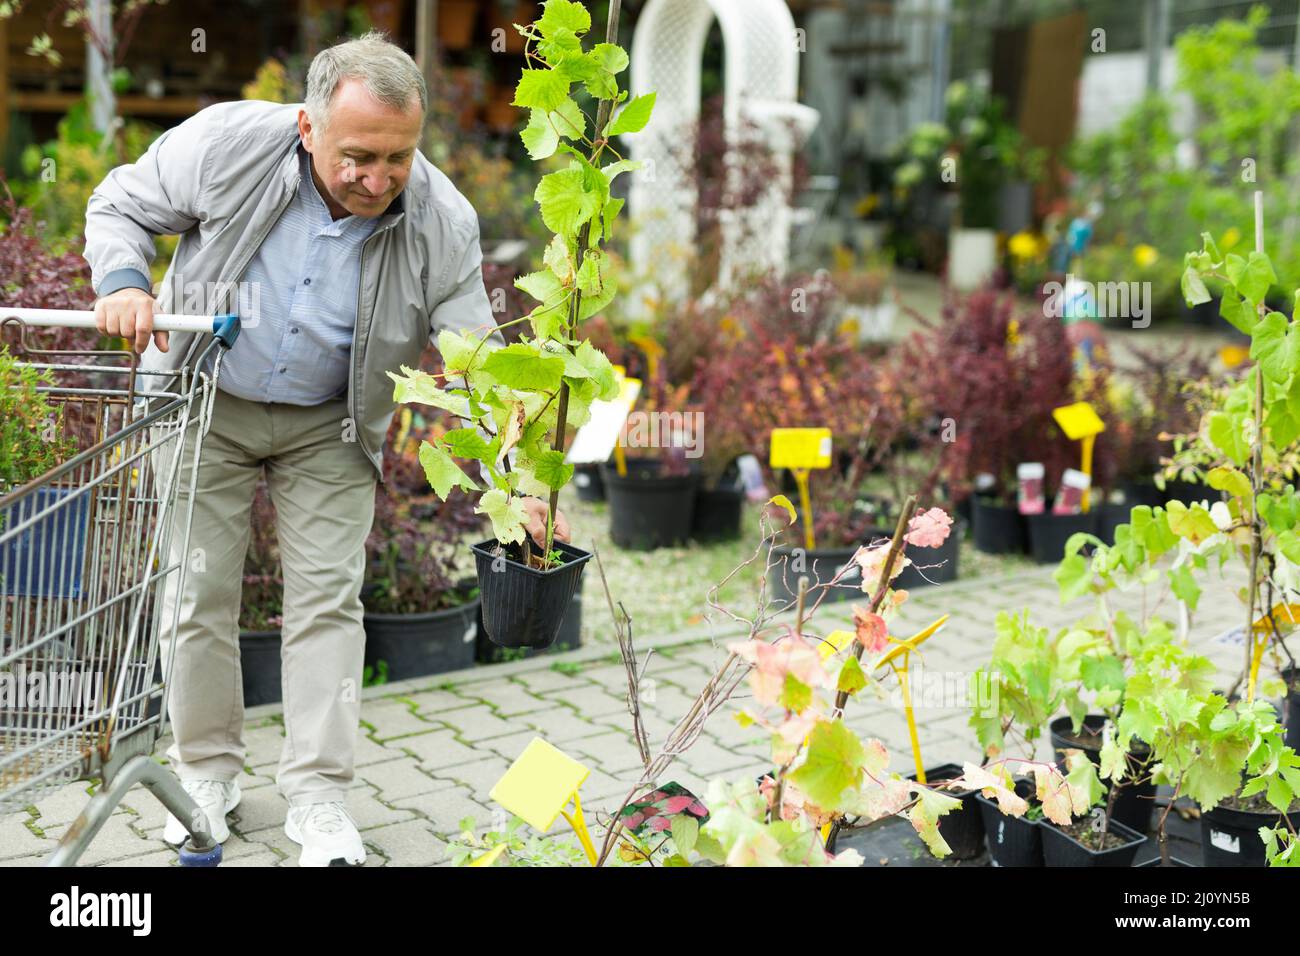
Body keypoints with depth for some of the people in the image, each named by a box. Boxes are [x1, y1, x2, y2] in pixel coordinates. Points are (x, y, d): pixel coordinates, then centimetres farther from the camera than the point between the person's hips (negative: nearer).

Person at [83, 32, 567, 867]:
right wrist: (124, 280, -26)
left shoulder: (443, 221, -22)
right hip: (206, 402, 0)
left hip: (328, 426, 0)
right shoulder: (227, 143, -23)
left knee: (328, 599, -1)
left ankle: (318, 795, 11)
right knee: (198, 590, 5)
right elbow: (122, 204, -5)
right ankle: (206, 773, 25)